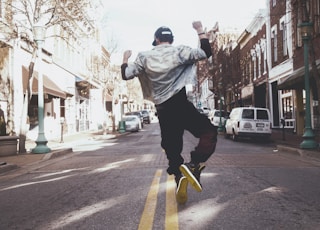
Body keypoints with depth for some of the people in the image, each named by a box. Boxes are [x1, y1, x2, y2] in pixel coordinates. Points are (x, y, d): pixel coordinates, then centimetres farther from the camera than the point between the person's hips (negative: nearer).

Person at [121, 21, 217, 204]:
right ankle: (194, 166, -18)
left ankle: (180, 177, 1)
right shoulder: (179, 52, -1)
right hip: (181, 105, -3)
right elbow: (206, 53, 1)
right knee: (209, 132, 4)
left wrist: (125, 59, 25)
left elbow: (126, 75, 6)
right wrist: (200, 31, 11)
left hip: (163, 110, 4)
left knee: (172, 148, 14)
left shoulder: (144, 57, 5)